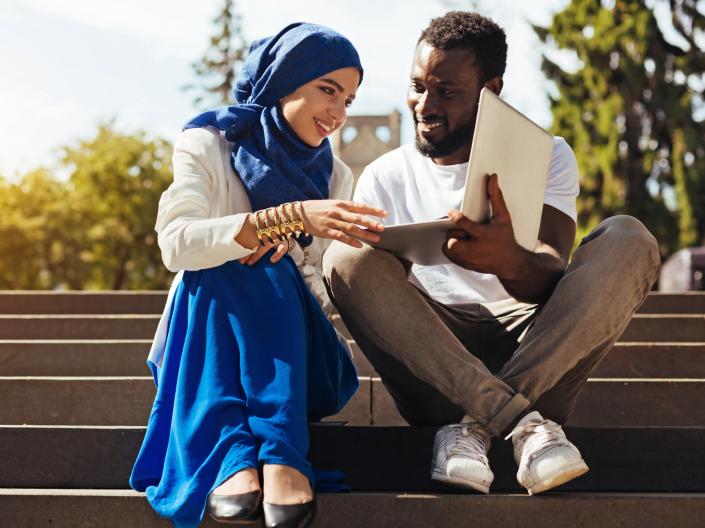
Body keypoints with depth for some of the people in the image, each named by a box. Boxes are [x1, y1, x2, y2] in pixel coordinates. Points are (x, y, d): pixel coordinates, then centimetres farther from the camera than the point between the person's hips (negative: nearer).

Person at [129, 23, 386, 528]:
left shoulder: (336, 176, 11)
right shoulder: (206, 145, -2)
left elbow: (320, 284, 5)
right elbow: (176, 244, -21)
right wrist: (293, 216, -34)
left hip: (290, 346, 2)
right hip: (206, 332, -2)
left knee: (270, 271, -29)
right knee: (219, 275, -33)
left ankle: (281, 457, -47)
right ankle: (231, 460, -50)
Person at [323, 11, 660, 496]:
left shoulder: (545, 155, 8)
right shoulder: (386, 177, 12)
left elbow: (552, 278, -11)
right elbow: (366, 286, 3)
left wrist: (511, 263, -36)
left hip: (539, 353, 0)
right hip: (433, 363, 1)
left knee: (629, 240, -22)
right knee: (346, 257, -24)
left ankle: (476, 424, -33)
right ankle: (519, 422, -35)